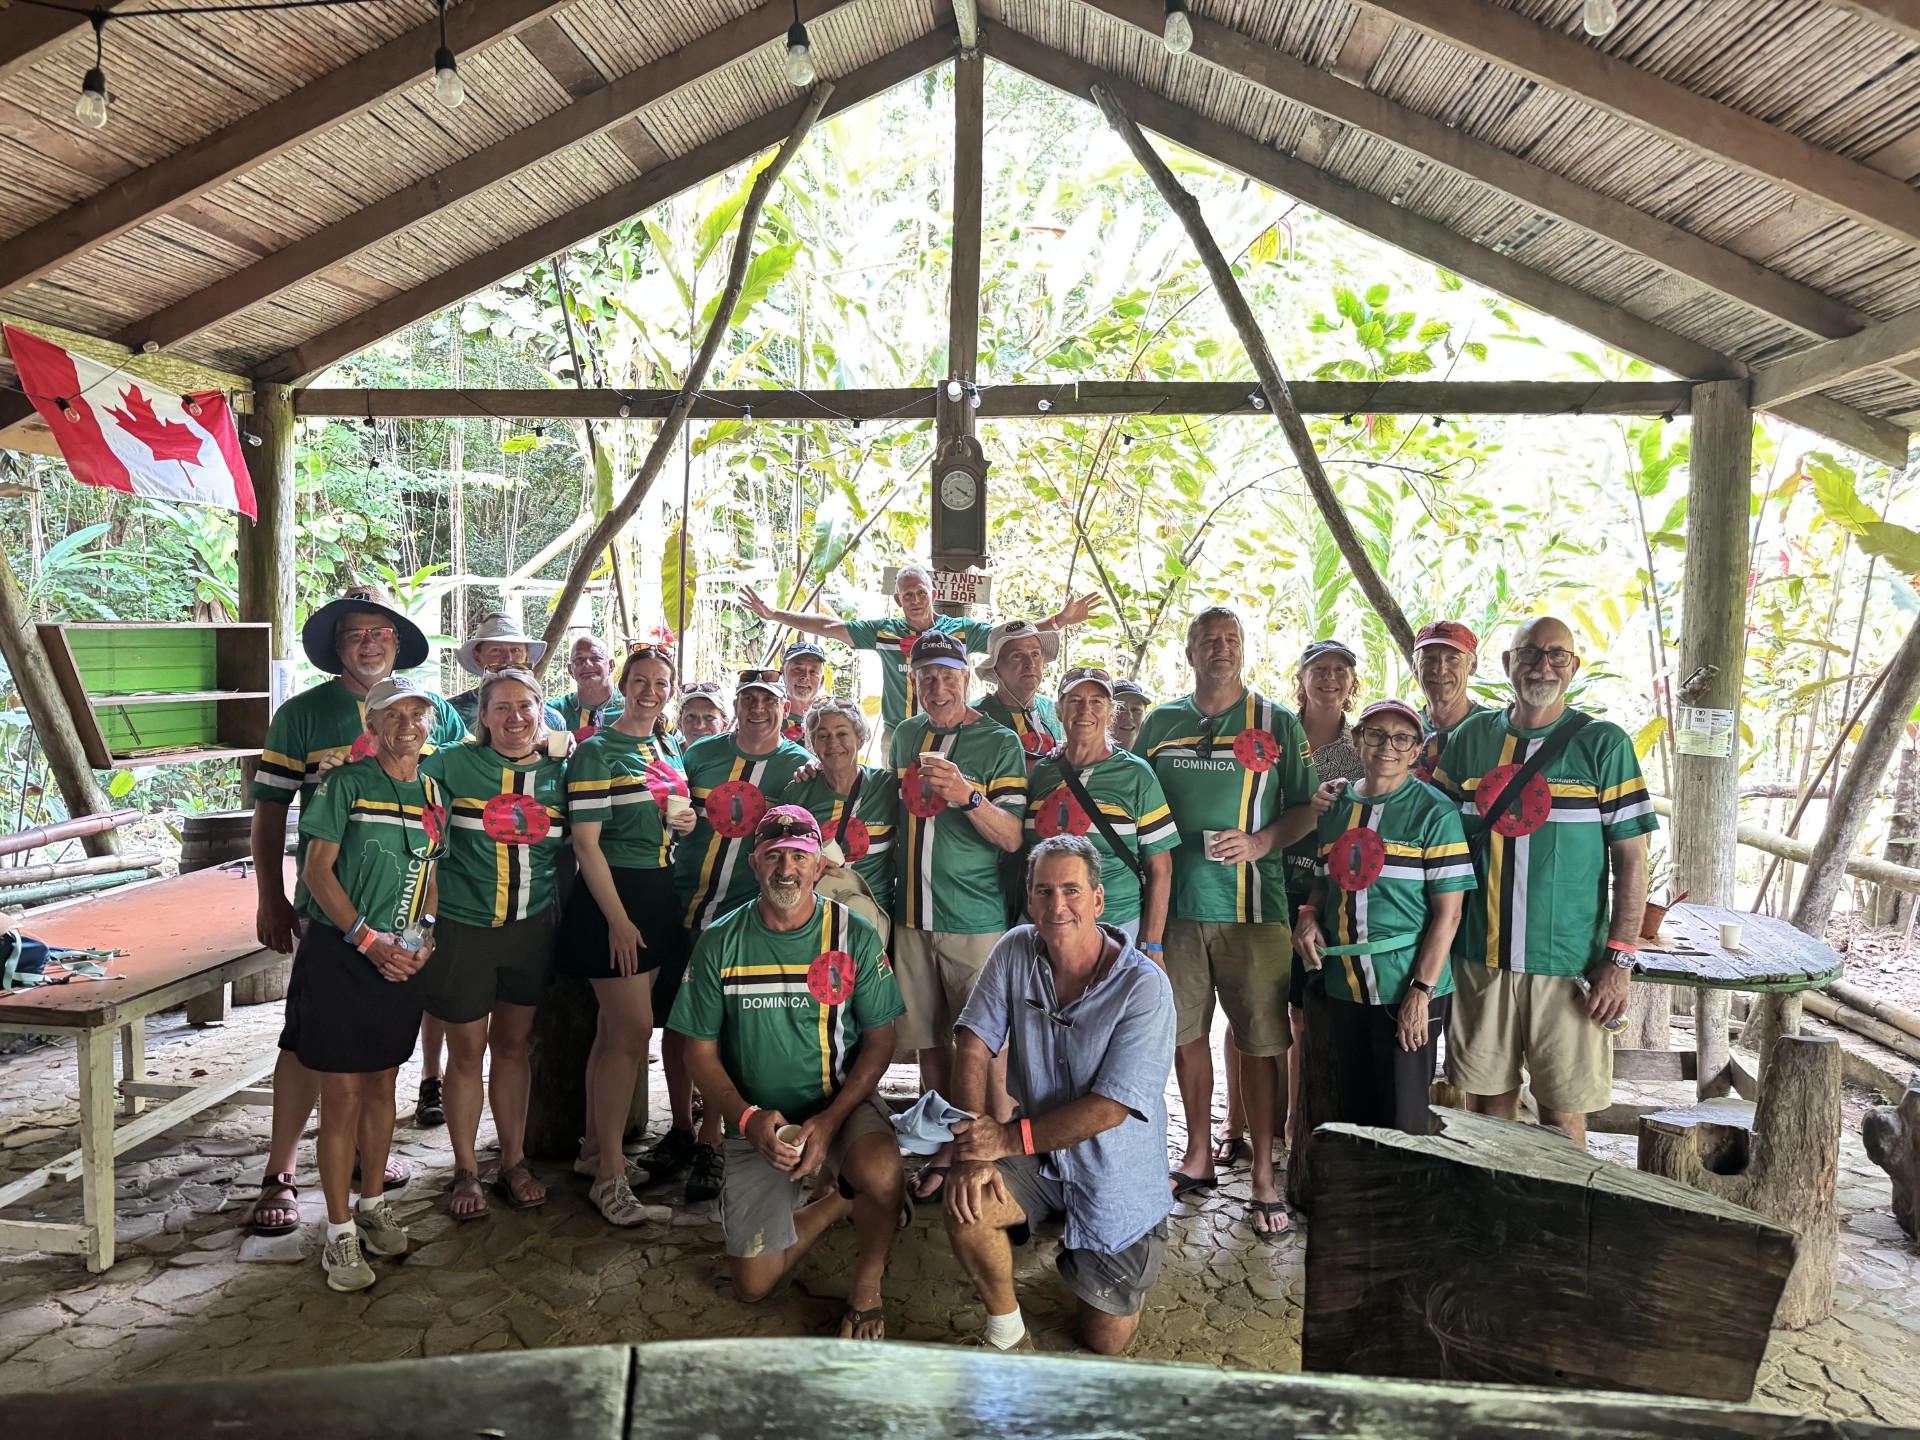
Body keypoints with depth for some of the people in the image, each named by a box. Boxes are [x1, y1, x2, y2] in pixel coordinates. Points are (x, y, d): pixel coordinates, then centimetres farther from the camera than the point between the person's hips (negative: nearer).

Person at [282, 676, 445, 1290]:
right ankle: (340, 1232, 9)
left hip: (402, 958, 5)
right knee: (342, 1093, -1)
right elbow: (317, 870, -10)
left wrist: (423, 937, -1)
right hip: (340, 952, -5)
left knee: (382, 1084, 15)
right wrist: (367, 939, -15)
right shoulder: (346, 783, -7)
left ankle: (373, 1205, 29)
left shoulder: (432, 794, 10)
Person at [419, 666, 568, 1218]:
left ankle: (514, 1164, 26)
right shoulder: (455, 763, -7)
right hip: (464, 925, -2)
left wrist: (565, 914, 8)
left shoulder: (557, 772, 4)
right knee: (467, 1051, 8)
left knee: (512, 1046, 13)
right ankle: (466, 1172, 24)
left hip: (532, 927, 3)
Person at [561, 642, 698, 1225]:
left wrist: (687, 820, 1)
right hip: (612, 898, -7)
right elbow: (586, 842, -14)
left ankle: (594, 1148, 26)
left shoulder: (669, 749, 13)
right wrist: (617, 919, -18)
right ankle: (609, 1174, 2)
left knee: (616, 1028, 14)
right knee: (634, 1029, -8)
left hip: (660, 897, 7)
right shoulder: (596, 751, -10)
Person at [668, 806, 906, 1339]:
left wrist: (830, 1120, -19)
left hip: (842, 1102, -2)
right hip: (757, 1123, 2)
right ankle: (840, 1200, 24)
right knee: (753, 1285, -3)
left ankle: (867, 1284, -3)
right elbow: (700, 1052, 0)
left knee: (879, 1171, -35)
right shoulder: (720, 943, -4)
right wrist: (748, 1118, -17)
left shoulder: (855, 936, -6)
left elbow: (879, 1041, -5)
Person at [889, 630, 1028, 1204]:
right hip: (912, 917, 5)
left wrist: (968, 795, -29)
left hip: (976, 920, -5)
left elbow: (1012, 837, -12)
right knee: (928, 1038, 12)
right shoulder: (906, 736, 11)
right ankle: (945, 1150, 27)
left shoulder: (1000, 742, -6)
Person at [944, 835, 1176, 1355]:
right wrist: (972, 1152, -21)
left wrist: (1012, 1138, -25)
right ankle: (1006, 1329, 3)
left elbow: (1109, 1109, -24)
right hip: (1037, 1157, 3)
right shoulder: (1015, 951, -9)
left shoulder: (1144, 987, -23)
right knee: (965, 1211, -27)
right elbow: (972, 1048, -10)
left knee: (1104, 1342, 5)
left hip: (1116, 1175, -2)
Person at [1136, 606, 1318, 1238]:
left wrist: (1260, 842, -15)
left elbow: (1306, 808, 3)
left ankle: (1263, 1176, 12)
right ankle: (1198, 1157, 27)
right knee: (1185, 1032, 11)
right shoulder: (1159, 723, 10)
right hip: (1176, 902, 3)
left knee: (1259, 1041, 0)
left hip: (1251, 906, -3)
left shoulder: (1277, 723, 3)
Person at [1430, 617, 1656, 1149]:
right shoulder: (1469, 738, 6)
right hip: (1479, 959, 3)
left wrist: (1619, 960, -9)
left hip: (1567, 965, -3)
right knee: (1489, 1102, 12)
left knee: (1562, 1113, 4)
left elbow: (1631, 860, -3)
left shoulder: (1604, 744, -2)